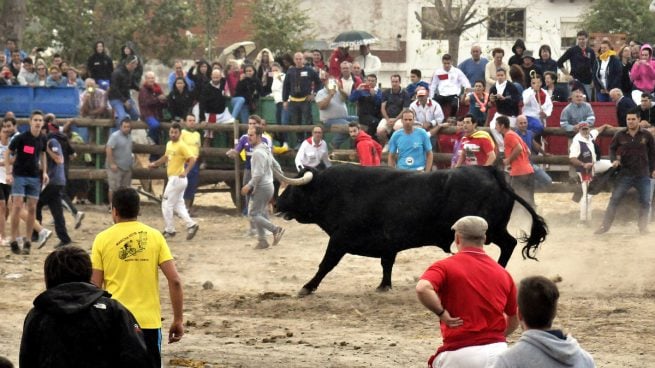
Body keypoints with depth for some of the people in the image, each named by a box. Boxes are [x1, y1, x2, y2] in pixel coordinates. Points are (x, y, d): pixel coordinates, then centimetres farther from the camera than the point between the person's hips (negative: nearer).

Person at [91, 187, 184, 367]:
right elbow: (175, 280, -4)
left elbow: (94, 286, -1)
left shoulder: (103, 239, 0)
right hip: (149, 322, 1)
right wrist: (178, 319, 4)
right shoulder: (154, 237, 2)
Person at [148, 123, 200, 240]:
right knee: (178, 205, 11)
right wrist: (155, 164, 25)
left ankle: (169, 230, 6)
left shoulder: (181, 146, -16)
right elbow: (166, 157, 29)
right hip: (173, 179, 9)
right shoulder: (169, 144, 11)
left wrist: (185, 172, -32)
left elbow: (192, 159, -24)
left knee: (167, 204, -2)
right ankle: (191, 225, 9)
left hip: (177, 179, -9)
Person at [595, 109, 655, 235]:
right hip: (625, 174, 0)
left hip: (643, 175, 0)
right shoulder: (620, 135, -2)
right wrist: (614, 160, -6)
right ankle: (605, 226, 0)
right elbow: (612, 148, 12)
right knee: (614, 199, -4)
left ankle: (643, 226, 21)